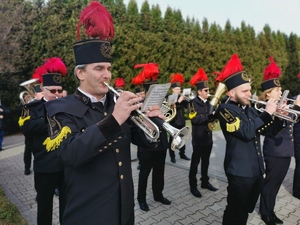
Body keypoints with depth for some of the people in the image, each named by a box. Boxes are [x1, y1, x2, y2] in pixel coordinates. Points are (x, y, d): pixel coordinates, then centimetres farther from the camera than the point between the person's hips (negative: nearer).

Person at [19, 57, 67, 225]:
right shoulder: (33, 108, 0)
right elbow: (26, 127, -17)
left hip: (67, 164, 2)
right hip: (45, 166, -2)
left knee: (67, 203, 15)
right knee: (44, 204, 15)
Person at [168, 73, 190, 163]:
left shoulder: (181, 97, 10)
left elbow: (187, 106, 5)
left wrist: (185, 100, -12)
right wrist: (179, 101, -28)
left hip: (182, 121, 6)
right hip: (173, 121, -6)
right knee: (172, 138, 1)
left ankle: (182, 153, 25)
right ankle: (172, 156, 8)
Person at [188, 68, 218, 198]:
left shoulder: (209, 102, 10)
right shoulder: (194, 103, -11)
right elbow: (194, 119, -23)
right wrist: (208, 115, -26)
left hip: (208, 137, 7)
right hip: (198, 138, -7)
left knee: (205, 162, 18)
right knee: (195, 163, 4)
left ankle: (205, 182, 32)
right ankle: (193, 186, 14)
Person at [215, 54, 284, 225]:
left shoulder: (249, 110, 11)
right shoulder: (225, 109, -14)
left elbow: (269, 129, 17)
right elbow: (246, 132, -27)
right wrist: (267, 113, -20)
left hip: (257, 170, 8)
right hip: (240, 172, -8)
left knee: (245, 211, 23)